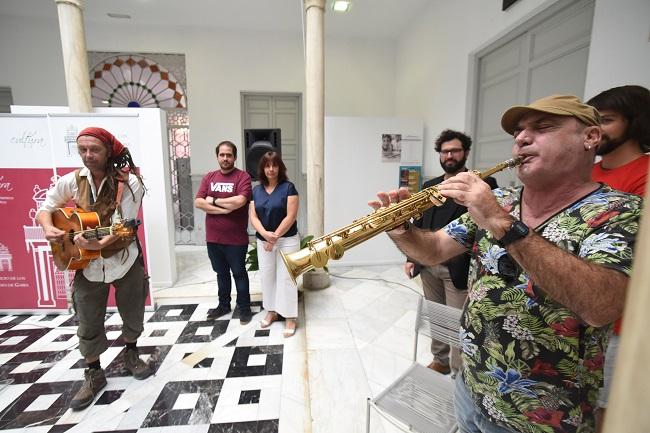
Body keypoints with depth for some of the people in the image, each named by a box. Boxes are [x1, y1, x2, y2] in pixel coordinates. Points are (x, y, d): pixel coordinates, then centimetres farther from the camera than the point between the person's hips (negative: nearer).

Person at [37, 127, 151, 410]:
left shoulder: (129, 182, -14)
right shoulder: (71, 181, -2)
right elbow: (44, 209, 9)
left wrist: (98, 244, -34)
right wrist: (49, 229, -12)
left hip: (124, 261, -2)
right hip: (86, 265, 3)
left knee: (133, 316, 14)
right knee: (88, 326, 12)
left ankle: (130, 354, 42)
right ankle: (94, 374, 34)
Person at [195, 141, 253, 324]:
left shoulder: (243, 177, -8)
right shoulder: (209, 177, 7)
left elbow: (239, 201, -24)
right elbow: (198, 202, -3)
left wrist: (214, 200, -10)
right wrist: (224, 209, -15)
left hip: (236, 239, -5)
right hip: (213, 238, 5)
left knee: (239, 273, 9)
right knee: (221, 273, 20)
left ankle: (244, 308, 25)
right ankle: (223, 305, 37)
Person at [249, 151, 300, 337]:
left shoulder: (288, 187, -7)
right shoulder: (256, 190, 7)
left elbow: (291, 216, -13)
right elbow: (253, 217, 0)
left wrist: (275, 236, -15)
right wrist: (265, 234, -17)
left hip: (287, 240, -4)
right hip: (263, 241, 5)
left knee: (285, 277, 1)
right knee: (267, 276, 13)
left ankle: (290, 317, 15)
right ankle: (272, 311, 32)